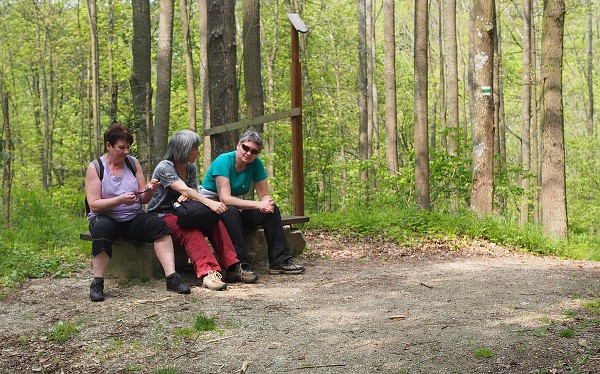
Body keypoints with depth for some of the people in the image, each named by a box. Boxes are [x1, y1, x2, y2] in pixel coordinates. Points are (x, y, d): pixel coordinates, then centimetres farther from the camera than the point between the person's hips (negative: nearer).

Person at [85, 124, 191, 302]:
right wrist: (120, 200, -25)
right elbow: (94, 205, -11)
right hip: (106, 218, -3)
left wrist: (149, 190, -13)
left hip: (133, 218, 3)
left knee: (158, 224, -26)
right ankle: (97, 283, -30)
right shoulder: (95, 167, -2)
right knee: (102, 227, -38)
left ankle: (172, 278, -33)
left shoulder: (133, 163, 8)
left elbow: (143, 199, 10)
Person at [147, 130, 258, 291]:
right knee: (191, 232, -37)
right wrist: (210, 203, -40)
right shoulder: (164, 167, -15)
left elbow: (193, 192, 8)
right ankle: (208, 272, -52)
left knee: (215, 221, -21)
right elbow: (184, 189, -28)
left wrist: (186, 197, -18)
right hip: (161, 216, -7)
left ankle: (233, 267, -28)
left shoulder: (191, 168, 11)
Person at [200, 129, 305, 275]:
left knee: (271, 209, -13)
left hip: (237, 206, 6)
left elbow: (264, 195, -1)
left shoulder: (256, 164, -4)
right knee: (231, 211, -38)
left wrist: (267, 203, -27)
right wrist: (258, 204, -33)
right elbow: (225, 198, -30)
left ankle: (279, 261, -14)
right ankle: (240, 266, -38)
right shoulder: (223, 161, -21)